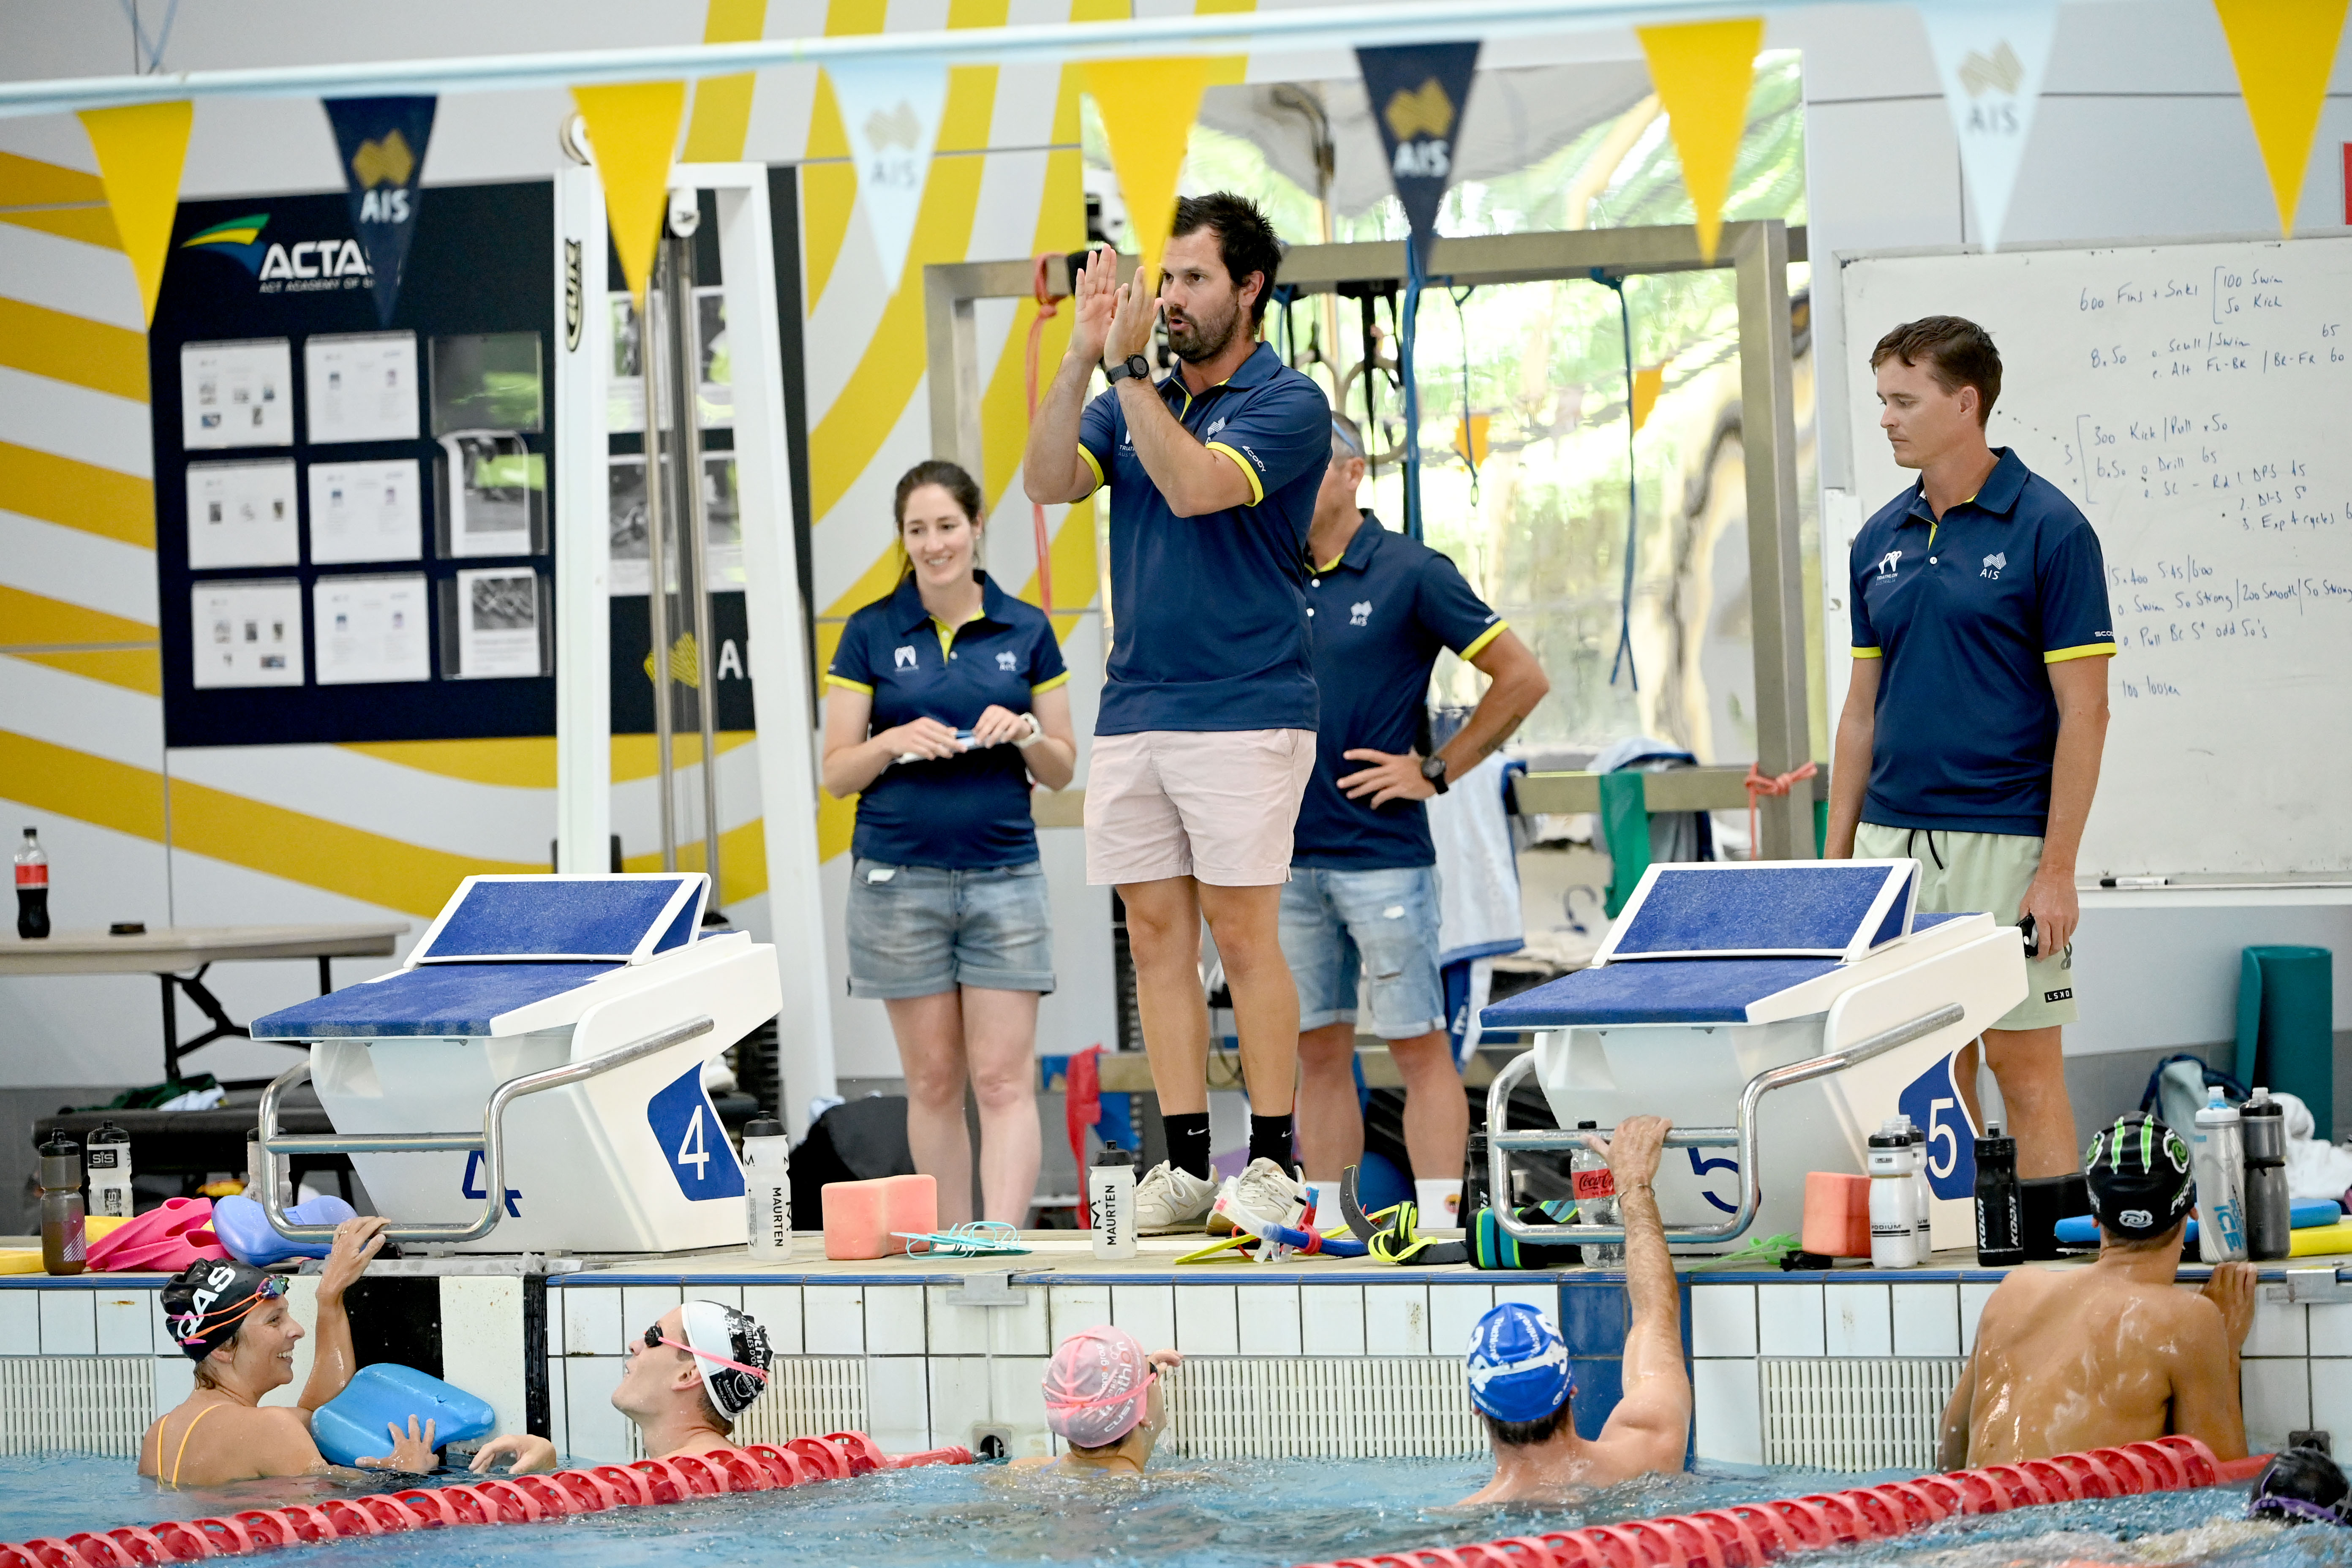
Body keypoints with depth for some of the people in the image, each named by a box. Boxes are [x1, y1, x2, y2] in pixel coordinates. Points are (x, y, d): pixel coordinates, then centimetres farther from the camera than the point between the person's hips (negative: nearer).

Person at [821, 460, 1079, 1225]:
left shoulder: (1027, 630, 6)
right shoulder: (870, 633, 3)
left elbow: (1061, 769, 10)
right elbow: (837, 773, 3)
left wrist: (1024, 733, -11)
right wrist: (895, 742, -15)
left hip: (1004, 874, 0)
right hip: (898, 880, 0)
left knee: (1004, 1080, -8)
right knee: (933, 1081, 3)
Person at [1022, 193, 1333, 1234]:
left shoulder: (1288, 404, -4)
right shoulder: (1135, 397, 15)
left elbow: (1195, 485, -20)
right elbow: (1047, 482, -1)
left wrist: (1129, 369, -17)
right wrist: (1084, 357, -9)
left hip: (1243, 711, -6)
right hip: (1132, 710, 6)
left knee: (1243, 933, -6)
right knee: (1156, 933, 5)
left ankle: (1271, 1160, 0)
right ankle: (1184, 1159, 8)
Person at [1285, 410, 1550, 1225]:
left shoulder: (1409, 572, -4)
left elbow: (1523, 678, -4)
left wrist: (1436, 771, -5)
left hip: (1382, 850, -5)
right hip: (1288, 853, 6)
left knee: (1418, 1046, -2)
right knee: (1317, 1050, 8)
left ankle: (1437, 1226, -3)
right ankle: (1329, 1224, 12)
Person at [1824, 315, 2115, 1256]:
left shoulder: (2049, 530, -7)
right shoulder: (1879, 542, 11)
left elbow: (2082, 711, -9)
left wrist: (2057, 869, -14)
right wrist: (1837, 855, 10)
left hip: (2004, 841, -5)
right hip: (1895, 841, 6)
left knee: (2024, 1067, -3)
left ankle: (2052, 1273, 2)